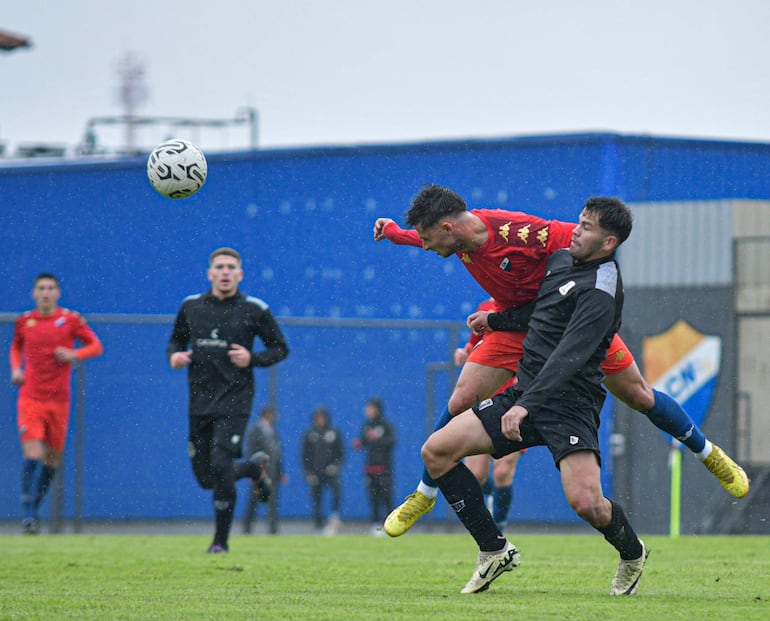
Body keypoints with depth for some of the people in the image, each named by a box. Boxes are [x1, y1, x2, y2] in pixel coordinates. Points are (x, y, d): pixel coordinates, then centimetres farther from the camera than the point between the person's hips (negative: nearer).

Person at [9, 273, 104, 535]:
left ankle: (34, 508, 26)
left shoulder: (71, 319, 0)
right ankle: (28, 515, -14)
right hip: (30, 398, -1)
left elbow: (96, 346, 4)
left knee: (52, 459, 8)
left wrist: (74, 354, -14)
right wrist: (16, 369, 5)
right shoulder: (24, 322, 5)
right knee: (32, 454, -15)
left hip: (58, 399, 1)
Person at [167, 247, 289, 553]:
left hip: (234, 403, -4)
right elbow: (176, 340, 20)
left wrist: (252, 359, -13)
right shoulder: (191, 306, 7)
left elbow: (280, 348, 5)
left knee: (220, 467, -18)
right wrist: (174, 356, -3)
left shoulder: (254, 310, -2)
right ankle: (253, 467, 39)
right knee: (205, 478, 8)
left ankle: (221, 540, -2)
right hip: (199, 403, 4)